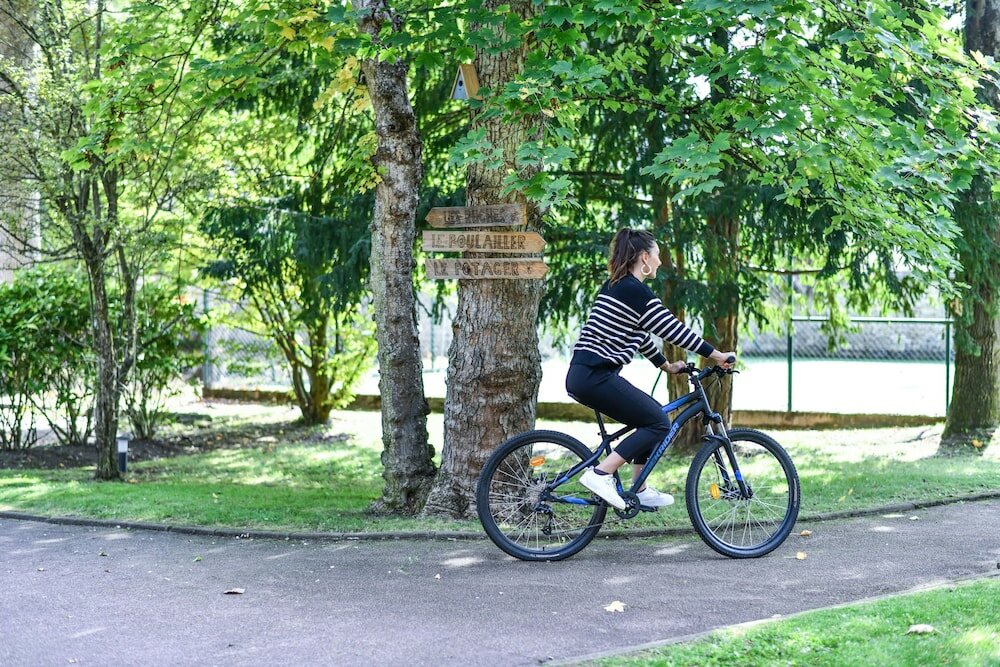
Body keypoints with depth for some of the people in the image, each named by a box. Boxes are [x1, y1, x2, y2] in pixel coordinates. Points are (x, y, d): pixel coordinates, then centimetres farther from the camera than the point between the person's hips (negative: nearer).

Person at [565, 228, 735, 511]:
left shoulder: (615, 286, 19)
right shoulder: (636, 291, -11)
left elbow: (639, 335, 27)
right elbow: (672, 330, -11)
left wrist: (667, 365, 32)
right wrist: (716, 355, -4)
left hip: (583, 374, 10)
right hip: (596, 376, -10)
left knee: (652, 413, 19)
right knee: (659, 423, -4)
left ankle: (639, 490, 20)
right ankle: (601, 474, -12)